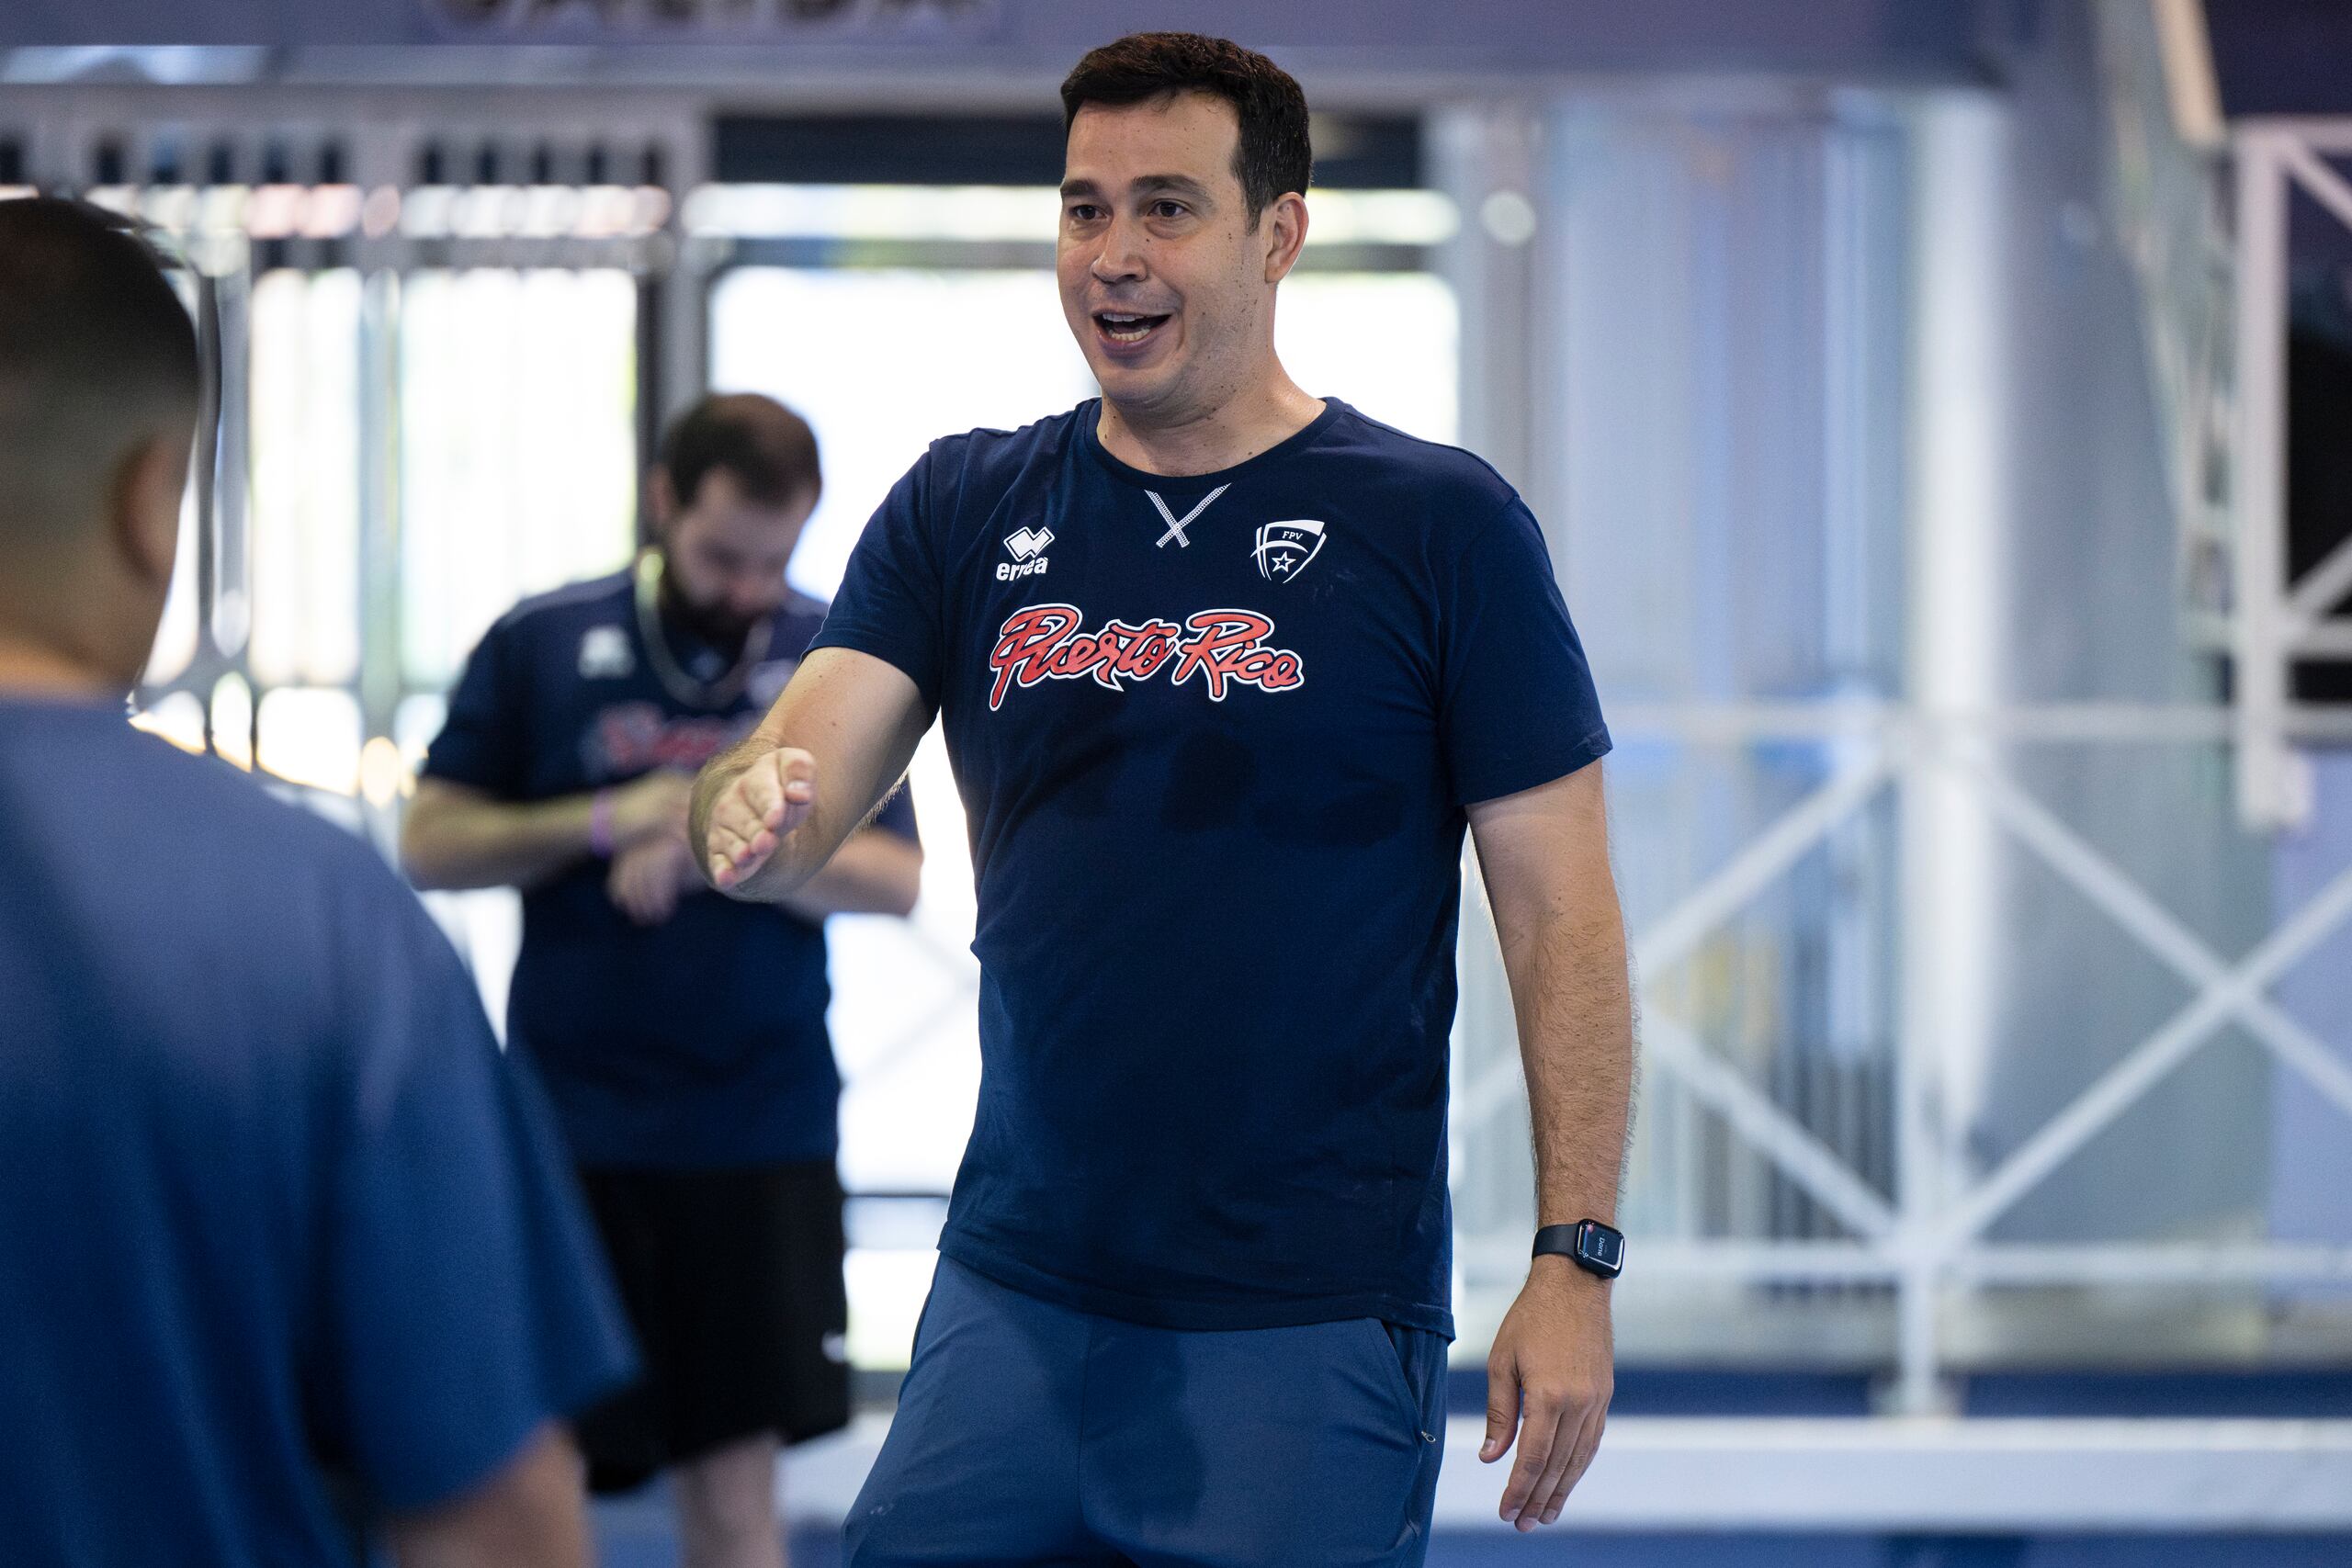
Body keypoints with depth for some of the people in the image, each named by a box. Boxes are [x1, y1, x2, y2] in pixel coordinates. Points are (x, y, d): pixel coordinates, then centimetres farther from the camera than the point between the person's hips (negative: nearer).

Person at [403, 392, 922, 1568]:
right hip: (574, 1128, -1)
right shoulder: (538, 645, 1)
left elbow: (896, 877, 0)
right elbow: (432, 846, 1)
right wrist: (606, 821, -13)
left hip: (763, 1130, 1)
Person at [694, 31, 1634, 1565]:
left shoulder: (1439, 523, -3)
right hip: (1015, 1291, 4)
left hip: (1316, 1324, -3)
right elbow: (803, 779, -2)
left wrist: (1577, 1262, -10)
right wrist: (755, 818, -27)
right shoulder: (964, 511, 8)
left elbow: (1562, 914, -3)